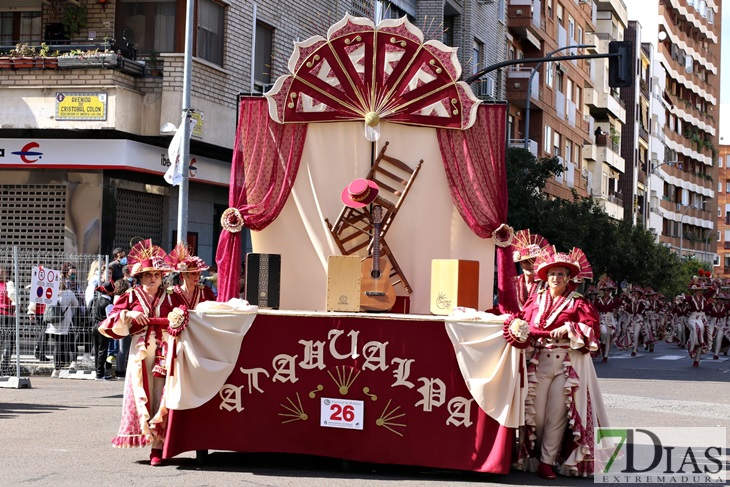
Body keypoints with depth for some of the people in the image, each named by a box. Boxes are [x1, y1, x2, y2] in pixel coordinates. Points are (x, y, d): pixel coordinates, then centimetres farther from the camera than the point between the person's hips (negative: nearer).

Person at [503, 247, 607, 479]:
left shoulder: (578, 303, 3)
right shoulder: (536, 299, 12)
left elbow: (591, 327, -6)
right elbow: (521, 320, 7)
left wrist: (568, 330, -17)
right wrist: (519, 327, -15)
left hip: (567, 364, -2)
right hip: (539, 362, 2)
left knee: (556, 414, -3)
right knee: (536, 412, 3)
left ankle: (547, 461, 2)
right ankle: (533, 456, 15)